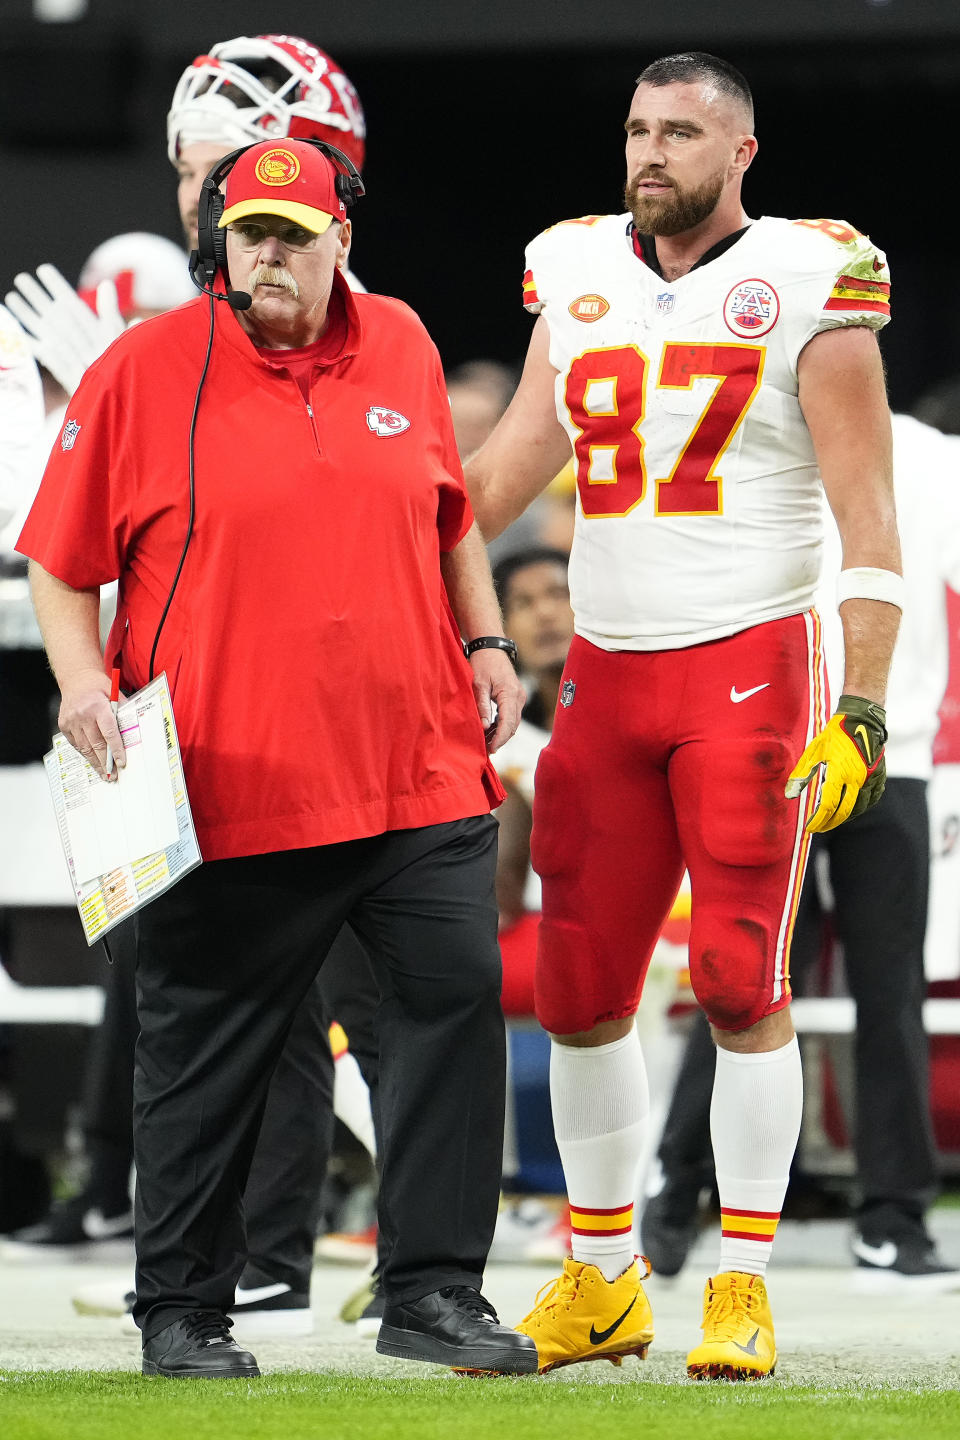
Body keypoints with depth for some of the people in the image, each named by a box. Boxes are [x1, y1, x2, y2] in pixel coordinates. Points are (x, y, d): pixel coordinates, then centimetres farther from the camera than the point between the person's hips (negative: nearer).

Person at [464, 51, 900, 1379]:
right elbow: (501, 475, 16)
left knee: (741, 981, -8)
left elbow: (868, 520, -7)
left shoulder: (808, 289, -5)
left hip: (752, 663, -5)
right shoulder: (579, 281, 8)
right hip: (608, 671, 5)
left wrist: (860, 715, -14)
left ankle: (743, 1290, 0)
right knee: (578, 986, 5)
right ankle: (602, 1282, 18)